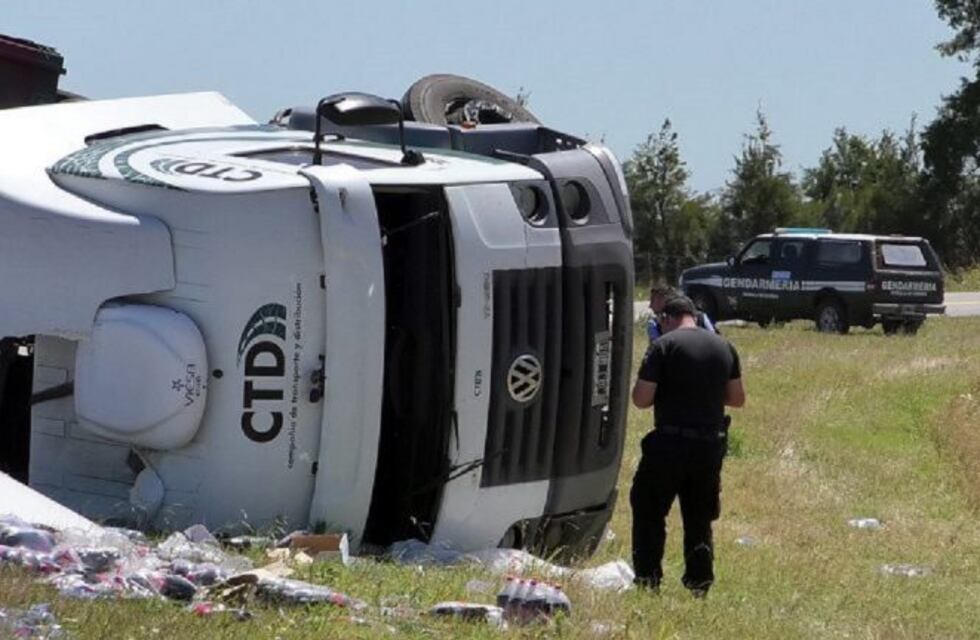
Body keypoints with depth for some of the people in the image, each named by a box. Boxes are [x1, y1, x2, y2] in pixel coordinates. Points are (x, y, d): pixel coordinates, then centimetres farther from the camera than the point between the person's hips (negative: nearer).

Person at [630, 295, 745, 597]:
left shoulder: (664, 346, -10)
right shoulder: (724, 347, 7)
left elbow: (641, 399, -12)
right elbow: (737, 398, 13)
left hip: (671, 442, -5)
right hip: (712, 444, 5)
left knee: (648, 511, 9)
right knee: (700, 518, 15)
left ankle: (647, 580, 6)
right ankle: (700, 584, 14)